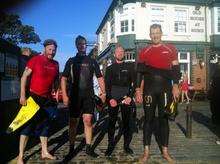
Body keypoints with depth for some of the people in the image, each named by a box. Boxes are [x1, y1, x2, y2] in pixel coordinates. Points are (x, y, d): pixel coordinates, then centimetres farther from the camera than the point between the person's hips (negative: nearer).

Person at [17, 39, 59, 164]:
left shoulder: (55, 64, 8)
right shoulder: (35, 60, -9)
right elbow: (24, 77, -10)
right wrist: (22, 95, -15)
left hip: (47, 99, 6)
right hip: (34, 97, -6)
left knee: (45, 125, 13)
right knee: (28, 125, -2)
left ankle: (45, 152, 25)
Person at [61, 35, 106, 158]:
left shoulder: (92, 61, 12)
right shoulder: (71, 61, 9)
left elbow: (100, 77, 12)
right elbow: (64, 79, 4)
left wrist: (103, 92, 1)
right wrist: (65, 95, -6)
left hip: (89, 96, 0)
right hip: (74, 96, 0)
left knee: (88, 120, -5)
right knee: (73, 122, 5)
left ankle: (89, 148, 6)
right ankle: (71, 148, 17)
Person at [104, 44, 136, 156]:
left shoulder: (130, 67, 13)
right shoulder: (109, 68, 13)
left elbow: (134, 83, 6)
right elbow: (107, 85, 7)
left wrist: (130, 96, -8)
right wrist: (110, 98, -7)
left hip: (127, 97, 0)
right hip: (113, 97, 0)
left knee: (127, 121, 2)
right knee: (111, 121, 1)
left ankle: (127, 145, 12)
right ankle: (111, 145, 9)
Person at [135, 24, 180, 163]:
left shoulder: (170, 49, 8)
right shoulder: (144, 52, 8)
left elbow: (175, 69, 6)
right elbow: (139, 72, 6)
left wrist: (175, 86, -5)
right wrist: (138, 90, -1)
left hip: (165, 89, 0)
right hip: (149, 89, 0)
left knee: (164, 118, 7)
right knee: (148, 118, 3)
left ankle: (165, 151, 17)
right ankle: (147, 151, 11)